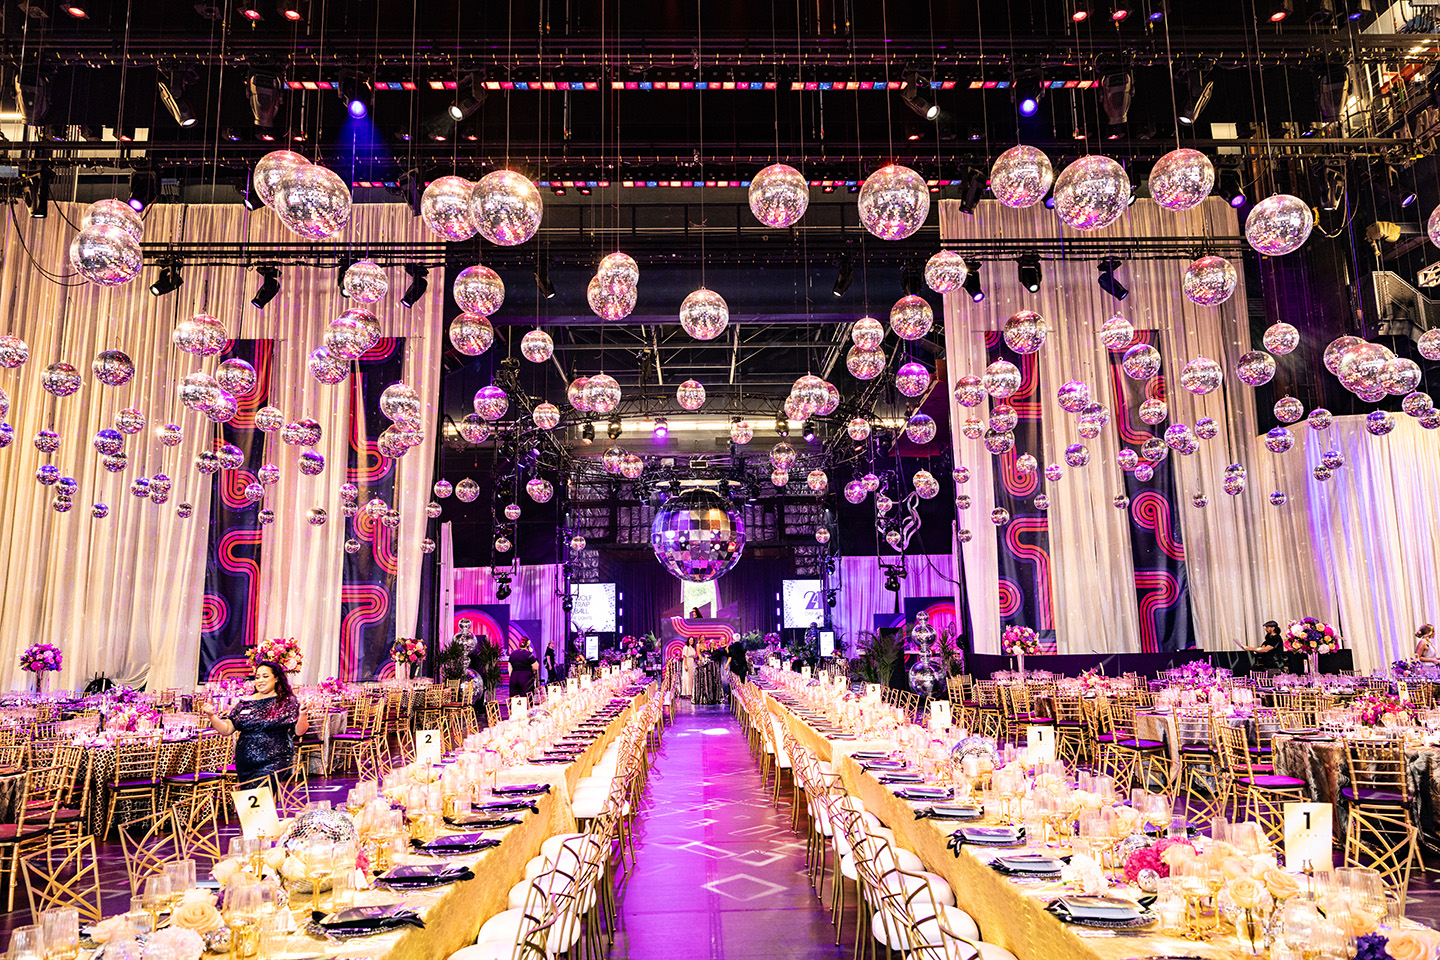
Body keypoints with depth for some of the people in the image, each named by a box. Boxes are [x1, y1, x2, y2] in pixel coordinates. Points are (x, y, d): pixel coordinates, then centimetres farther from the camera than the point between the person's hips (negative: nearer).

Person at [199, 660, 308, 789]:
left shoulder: (287, 702, 0)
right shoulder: (245, 703, 11)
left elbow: (299, 731, -5)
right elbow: (226, 729, 11)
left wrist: (302, 715, -24)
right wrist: (212, 716, -3)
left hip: (274, 763, -5)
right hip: (245, 764, 5)